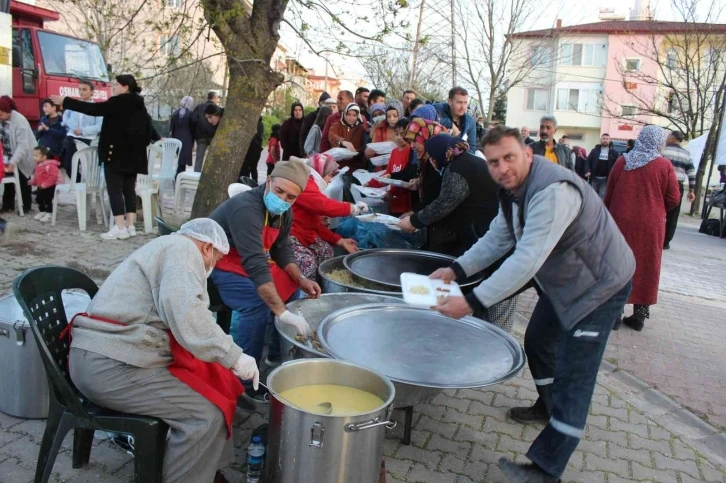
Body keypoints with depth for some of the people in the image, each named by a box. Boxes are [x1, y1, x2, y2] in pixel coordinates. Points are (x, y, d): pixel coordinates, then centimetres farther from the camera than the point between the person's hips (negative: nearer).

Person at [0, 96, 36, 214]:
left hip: (23, 157, -7)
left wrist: (13, 162, -37)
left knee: (23, 182, 3)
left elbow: (22, 145, -30)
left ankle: (26, 206, 15)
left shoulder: (19, 121, -27)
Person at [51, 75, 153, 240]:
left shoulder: (118, 102, -11)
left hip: (116, 154, -8)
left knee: (115, 189, -6)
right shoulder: (139, 105, 13)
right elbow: (148, 127, 19)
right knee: (129, 189, 9)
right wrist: (141, 144, 30)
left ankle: (120, 227, -9)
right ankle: (130, 226, 8)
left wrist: (65, 101, -7)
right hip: (133, 154, 8)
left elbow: (93, 109, -13)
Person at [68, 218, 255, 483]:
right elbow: (186, 314, -24)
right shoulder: (183, 248, -7)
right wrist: (234, 356, -18)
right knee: (207, 412, -15)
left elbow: (176, 314, 26)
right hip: (112, 366, -11)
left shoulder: (166, 249, 25)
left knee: (213, 379, 10)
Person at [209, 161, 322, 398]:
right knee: (258, 304, -28)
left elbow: (282, 248, 8)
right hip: (216, 263, -9)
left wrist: (301, 279, -9)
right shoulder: (246, 209, -33)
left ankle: (279, 354, 16)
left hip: (250, 261, 9)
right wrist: (283, 313, -46)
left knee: (291, 288, 3)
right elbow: (256, 266, -41)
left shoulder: (283, 212, -5)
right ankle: (243, 379, -16)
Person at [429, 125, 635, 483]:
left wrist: (471, 302, -41)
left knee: (573, 377, -8)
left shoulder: (554, 191, -34)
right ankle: (548, 407, 48)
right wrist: (455, 271, -10)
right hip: (562, 280, 10)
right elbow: (497, 239, 2)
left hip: (600, 284, -10)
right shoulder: (513, 188, -1)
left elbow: (527, 260, -40)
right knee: (538, 340, 23)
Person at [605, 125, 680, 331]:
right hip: (650, 225, -1)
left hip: (621, 222, 1)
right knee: (645, 268, 10)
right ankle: (639, 316, 15)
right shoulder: (664, 165, -7)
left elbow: (609, 194, 6)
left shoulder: (622, 161, 0)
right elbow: (673, 200, -4)